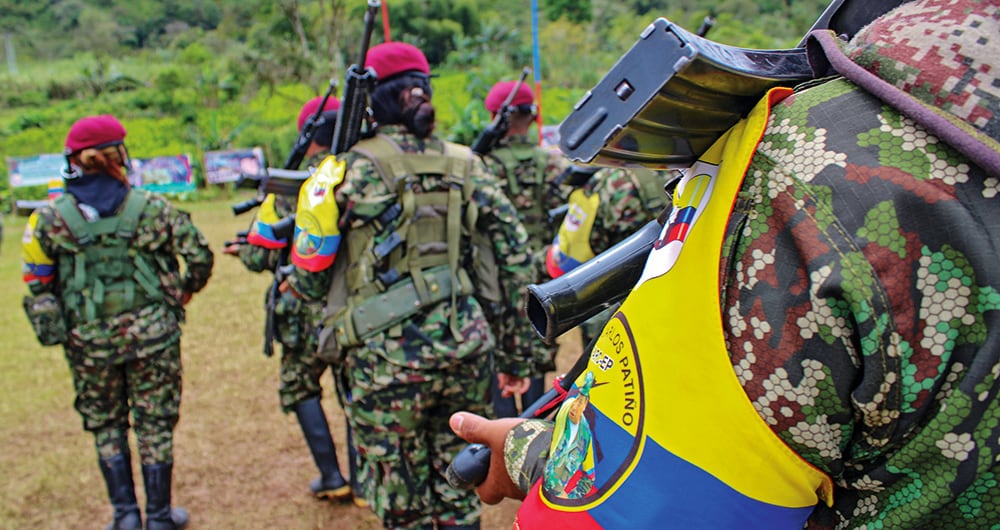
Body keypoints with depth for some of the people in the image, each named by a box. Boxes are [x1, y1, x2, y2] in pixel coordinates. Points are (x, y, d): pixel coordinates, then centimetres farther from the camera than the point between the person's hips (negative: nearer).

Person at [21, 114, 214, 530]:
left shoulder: (50, 219, -5)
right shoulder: (151, 208, -7)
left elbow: (37, 287, -3)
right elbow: (199, 255, -4)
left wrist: (53, 330, 11)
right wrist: (188, 289, 14)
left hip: (91, 343, 1)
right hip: (152, 336, 0)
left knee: (106, 425, 19)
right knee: (155, 425, 12)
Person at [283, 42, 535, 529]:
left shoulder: (350, 168, -3)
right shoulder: (464, 165, 6)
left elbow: (310, 279, -2)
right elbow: (514, 257, 4)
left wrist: (293, 281, 22)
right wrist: (515, 354, 11)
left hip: (387, 360, -3)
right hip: (465, 351, 4)